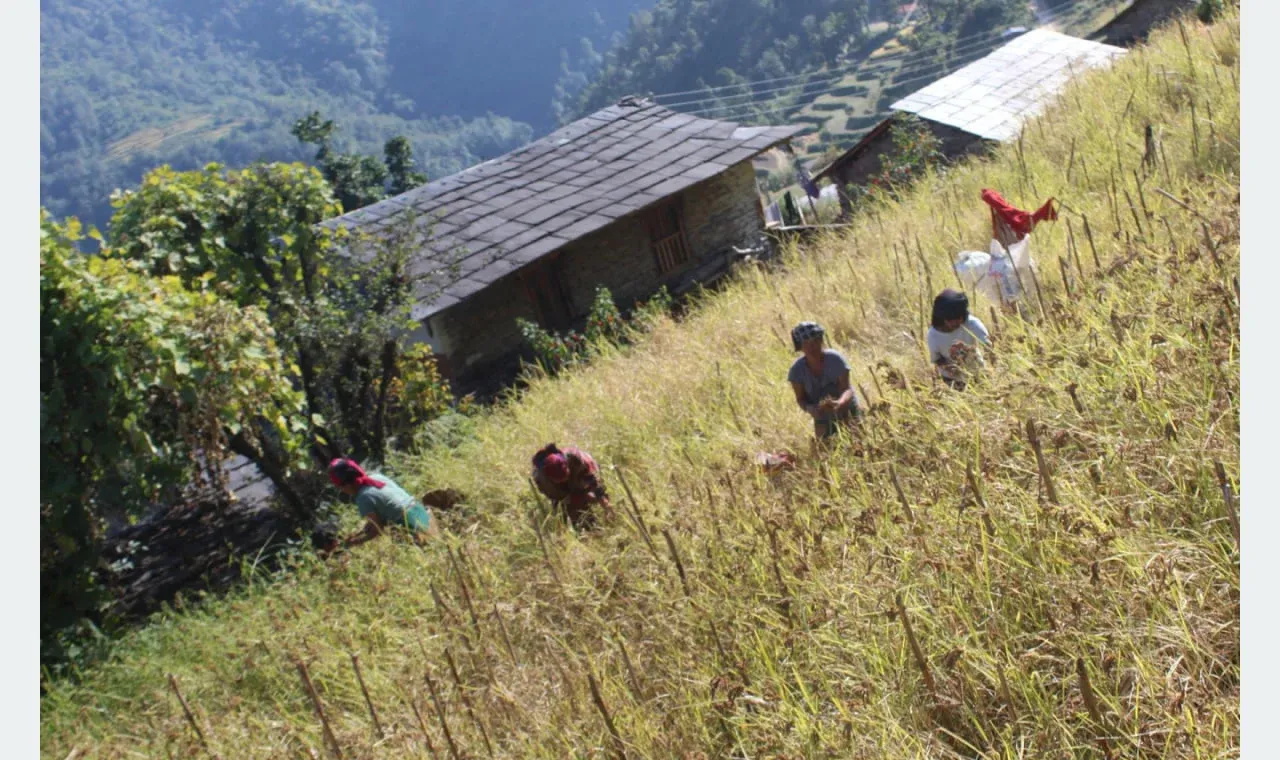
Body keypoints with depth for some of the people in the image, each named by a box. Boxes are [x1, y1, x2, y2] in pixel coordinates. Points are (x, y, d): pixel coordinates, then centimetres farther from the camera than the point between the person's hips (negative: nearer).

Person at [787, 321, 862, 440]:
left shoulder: (835, 359, -21)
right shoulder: (797, 370, -16)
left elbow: (847, 389, -23)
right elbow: (800, 399, -8)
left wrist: (839, 403, -45)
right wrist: (810, 409, -32)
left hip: (847, 411, -2)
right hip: (823, 418, 2)